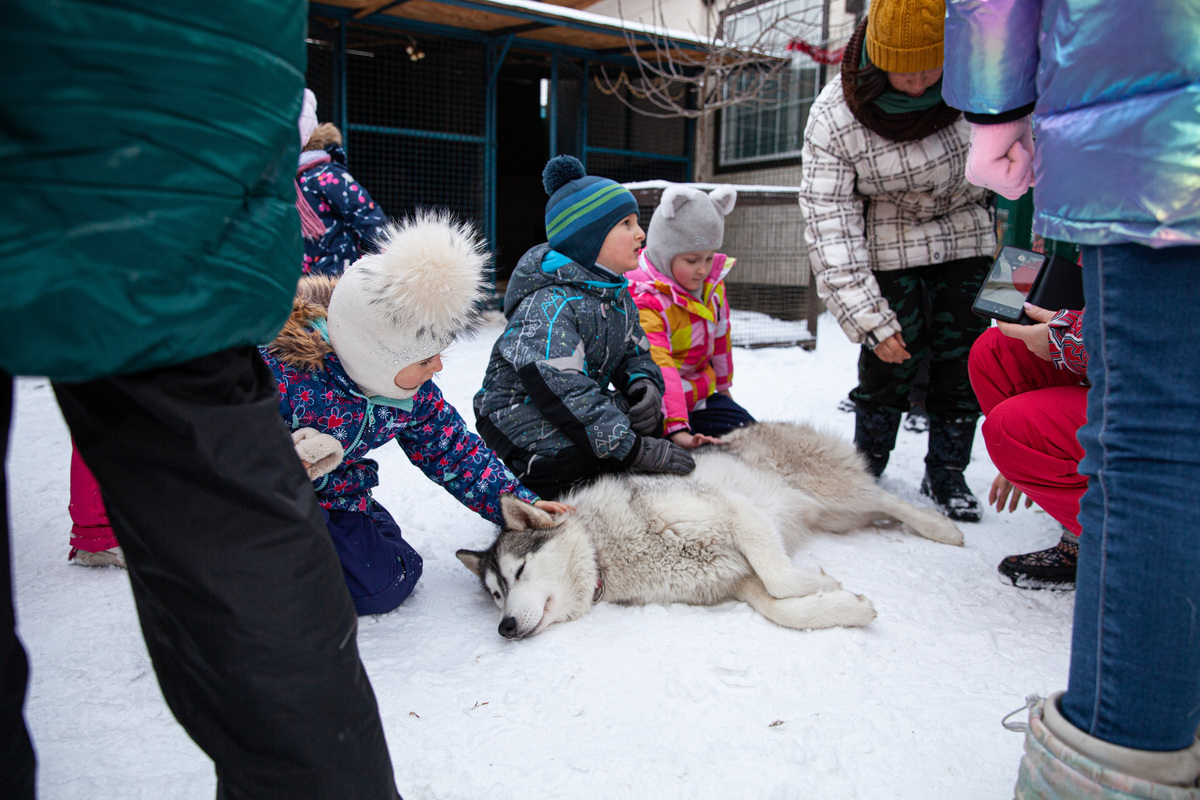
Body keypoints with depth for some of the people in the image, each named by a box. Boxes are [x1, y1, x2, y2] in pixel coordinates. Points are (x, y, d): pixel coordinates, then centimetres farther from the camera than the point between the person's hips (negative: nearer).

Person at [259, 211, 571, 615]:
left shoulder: (414, 386, -11)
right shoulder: (279, 370, -33)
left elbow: (451, 448, 1)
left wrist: (516, 502, -4)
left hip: (337, 497, 6)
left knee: (387, 584, -6)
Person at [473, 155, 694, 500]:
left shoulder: (618, 297, 7)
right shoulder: (549, 305, -24)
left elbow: (635, 353, 14)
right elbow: (562, 391, -33)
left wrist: (644, 384, -13)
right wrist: (632, 450, -36)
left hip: (586, 413, 9)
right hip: (526, 417, -8)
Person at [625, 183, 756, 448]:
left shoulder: (713, 281, 1)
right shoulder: (644, 302, -25)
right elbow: (658, 370, -36)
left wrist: (723, 384, 29)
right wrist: (676, 429, -45)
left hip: (702, 396, 7)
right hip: (659, 406, -7)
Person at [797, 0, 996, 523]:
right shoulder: (833, 116, -25)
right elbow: (828, 222, -25)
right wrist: (868, 316, -28)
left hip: (966, 235, 2)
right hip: (891, 247, -2)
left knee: (962, 354, 0)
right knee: (889, 355, -8)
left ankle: (947, 473, 15)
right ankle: (867, 464, 13)